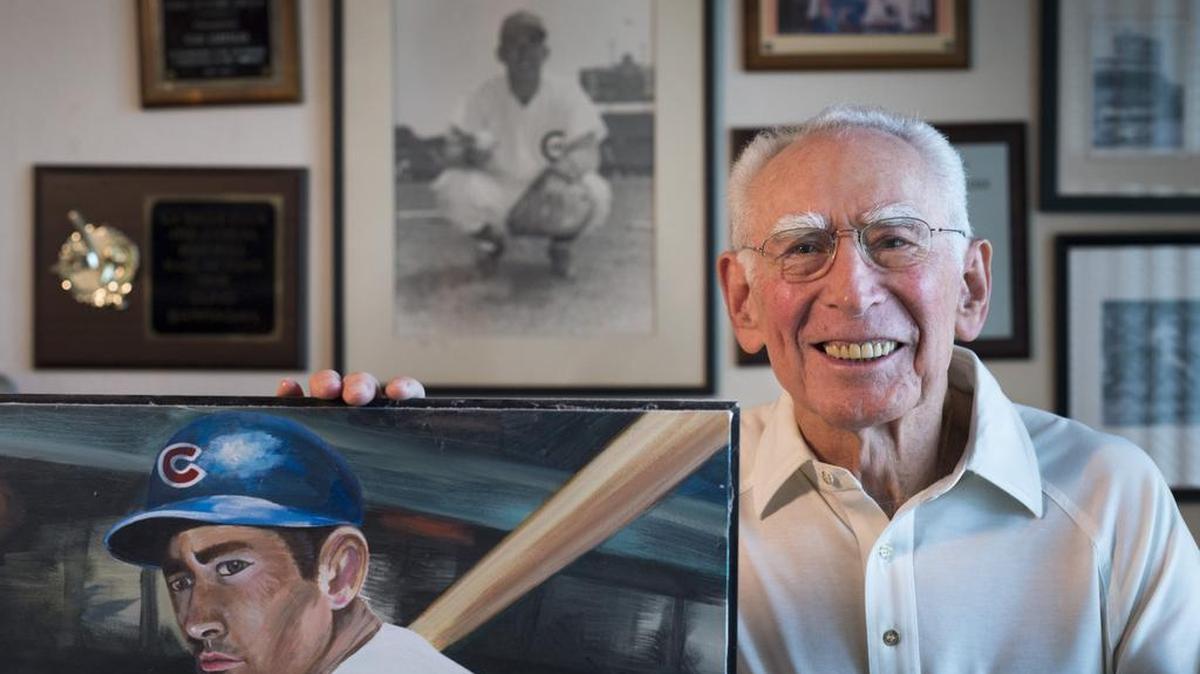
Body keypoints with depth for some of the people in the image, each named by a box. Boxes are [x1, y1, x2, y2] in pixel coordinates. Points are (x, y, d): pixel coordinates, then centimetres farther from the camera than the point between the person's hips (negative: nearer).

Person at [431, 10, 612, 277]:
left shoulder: (566, 93, -12)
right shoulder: (485, 96, -12)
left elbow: (589, 152, -16)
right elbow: (453, 150, -12)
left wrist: (565, 167, -40)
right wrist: (468, 153, -38)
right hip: (498, 193, 0)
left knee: (595, 194, -31)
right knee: (451, 187, -29)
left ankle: (561, 245, 5)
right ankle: (490, 240, 6)